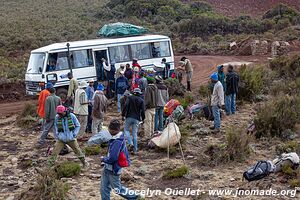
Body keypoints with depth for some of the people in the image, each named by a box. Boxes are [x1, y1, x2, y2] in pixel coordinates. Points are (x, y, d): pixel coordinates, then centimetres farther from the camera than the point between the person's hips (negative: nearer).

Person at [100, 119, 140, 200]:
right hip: (108, 167, 9)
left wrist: (103, 159, -11)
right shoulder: (120, 138, 0)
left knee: (117, 188, 10)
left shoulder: (117, 142, -29)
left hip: (113, 169, -9)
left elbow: (112, 158, -29)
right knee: (104, 188, 15)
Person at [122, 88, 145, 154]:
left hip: (129, 117, -2)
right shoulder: (141, 100, 6)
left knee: (126, 130, 13)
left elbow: (126, 106, -9)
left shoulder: (129, 98, 2)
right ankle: (135, 150, 4)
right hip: (137, 119, 2)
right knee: (135, 133, 5)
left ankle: (130, 143, -8)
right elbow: (142, 110, 2)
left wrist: (123, 115, -6)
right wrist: (143, 118, 14)